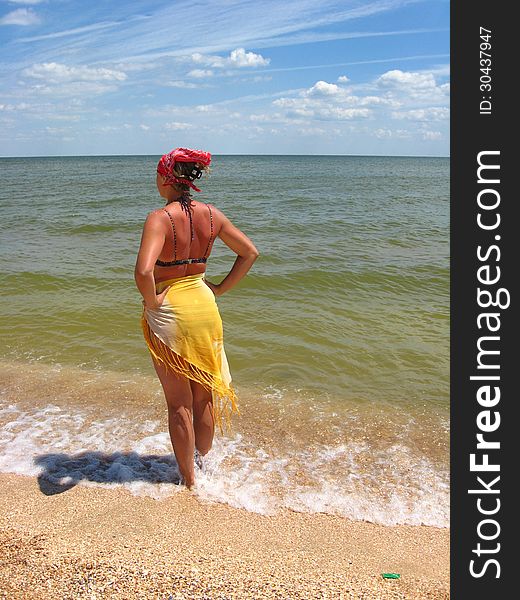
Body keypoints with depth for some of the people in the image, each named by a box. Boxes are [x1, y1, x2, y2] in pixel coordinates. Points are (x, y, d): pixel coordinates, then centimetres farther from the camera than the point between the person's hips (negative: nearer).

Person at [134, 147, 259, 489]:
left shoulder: (160, 218, -18)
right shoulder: (212, 214, -1)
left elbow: (144, 272, -32)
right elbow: (250, 253, 7)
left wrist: (151, 302, -14)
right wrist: (220, 289, 9)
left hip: (169, 312, -5)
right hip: (205, 307, 5)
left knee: (179, 403, 10)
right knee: (204, 396, 21)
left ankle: (189, 480, 25)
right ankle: (203, 463, 40)